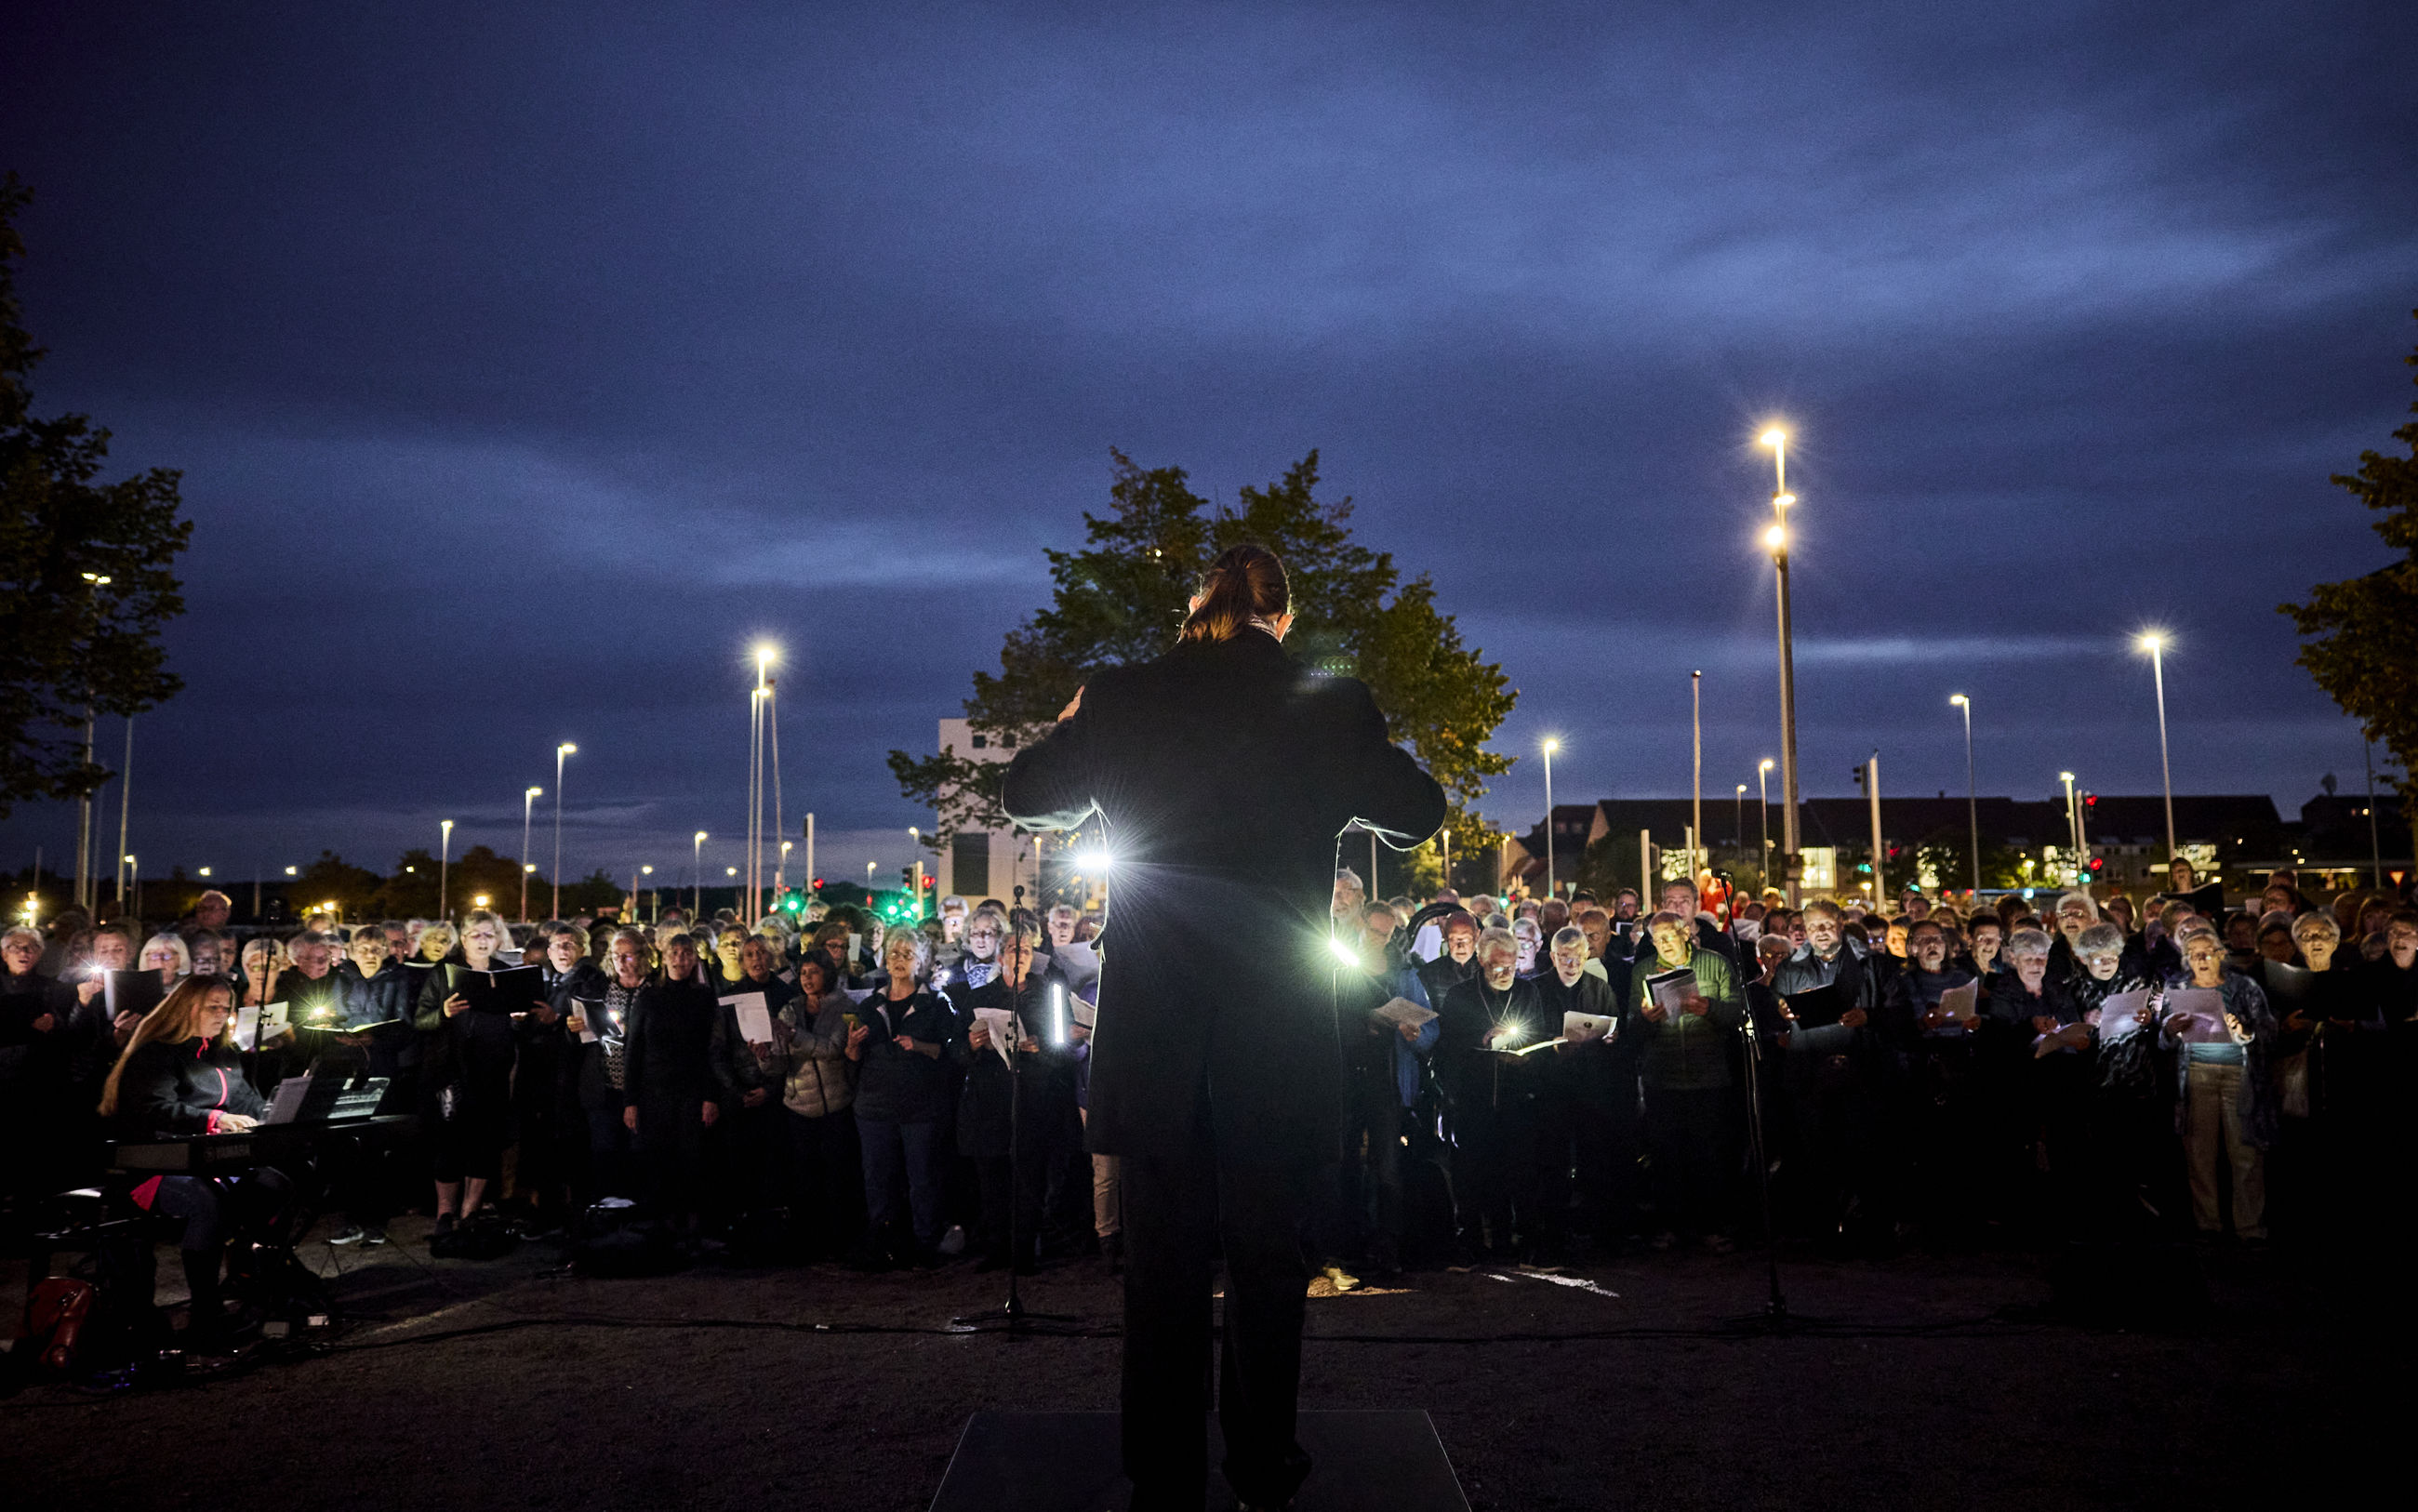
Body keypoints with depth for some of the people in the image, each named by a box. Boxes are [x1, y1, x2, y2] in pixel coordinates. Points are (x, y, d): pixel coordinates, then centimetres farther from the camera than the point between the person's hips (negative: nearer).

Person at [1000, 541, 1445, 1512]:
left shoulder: (1120, 697, -4)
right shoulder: (1331, 705, -6)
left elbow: (1024, 795, 10)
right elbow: (1418, 816, 8)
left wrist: (1081, 723, 27)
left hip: (1150, 1035, 1)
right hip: (1280, 1039, 0)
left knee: (1163, 1264, 10)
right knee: (1267, 1259, 15)